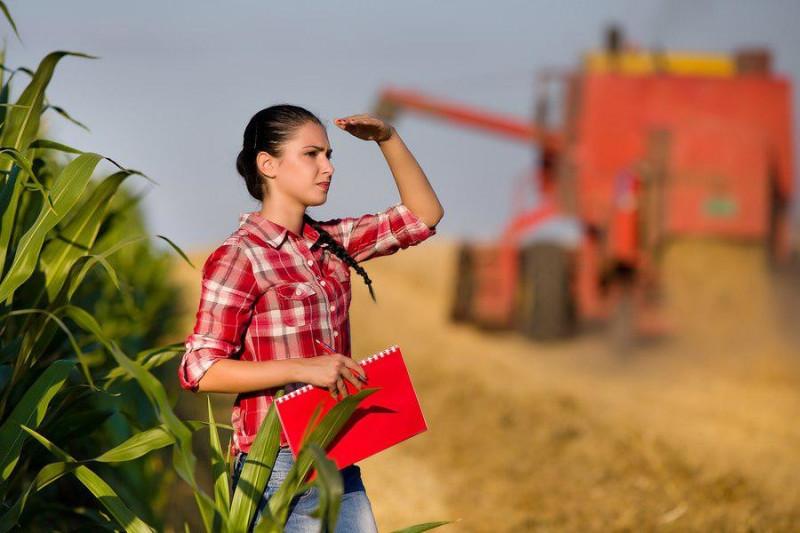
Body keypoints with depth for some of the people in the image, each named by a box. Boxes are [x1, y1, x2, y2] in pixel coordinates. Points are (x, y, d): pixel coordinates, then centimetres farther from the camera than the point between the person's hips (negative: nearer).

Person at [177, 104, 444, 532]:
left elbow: (422, 216, 16)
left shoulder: (329, 243, 10)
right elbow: (200, 369, -15)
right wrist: (302, 368, -22)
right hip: (280, 466, -7)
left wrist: (388, 139, 4)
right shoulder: (239, 257, -10)